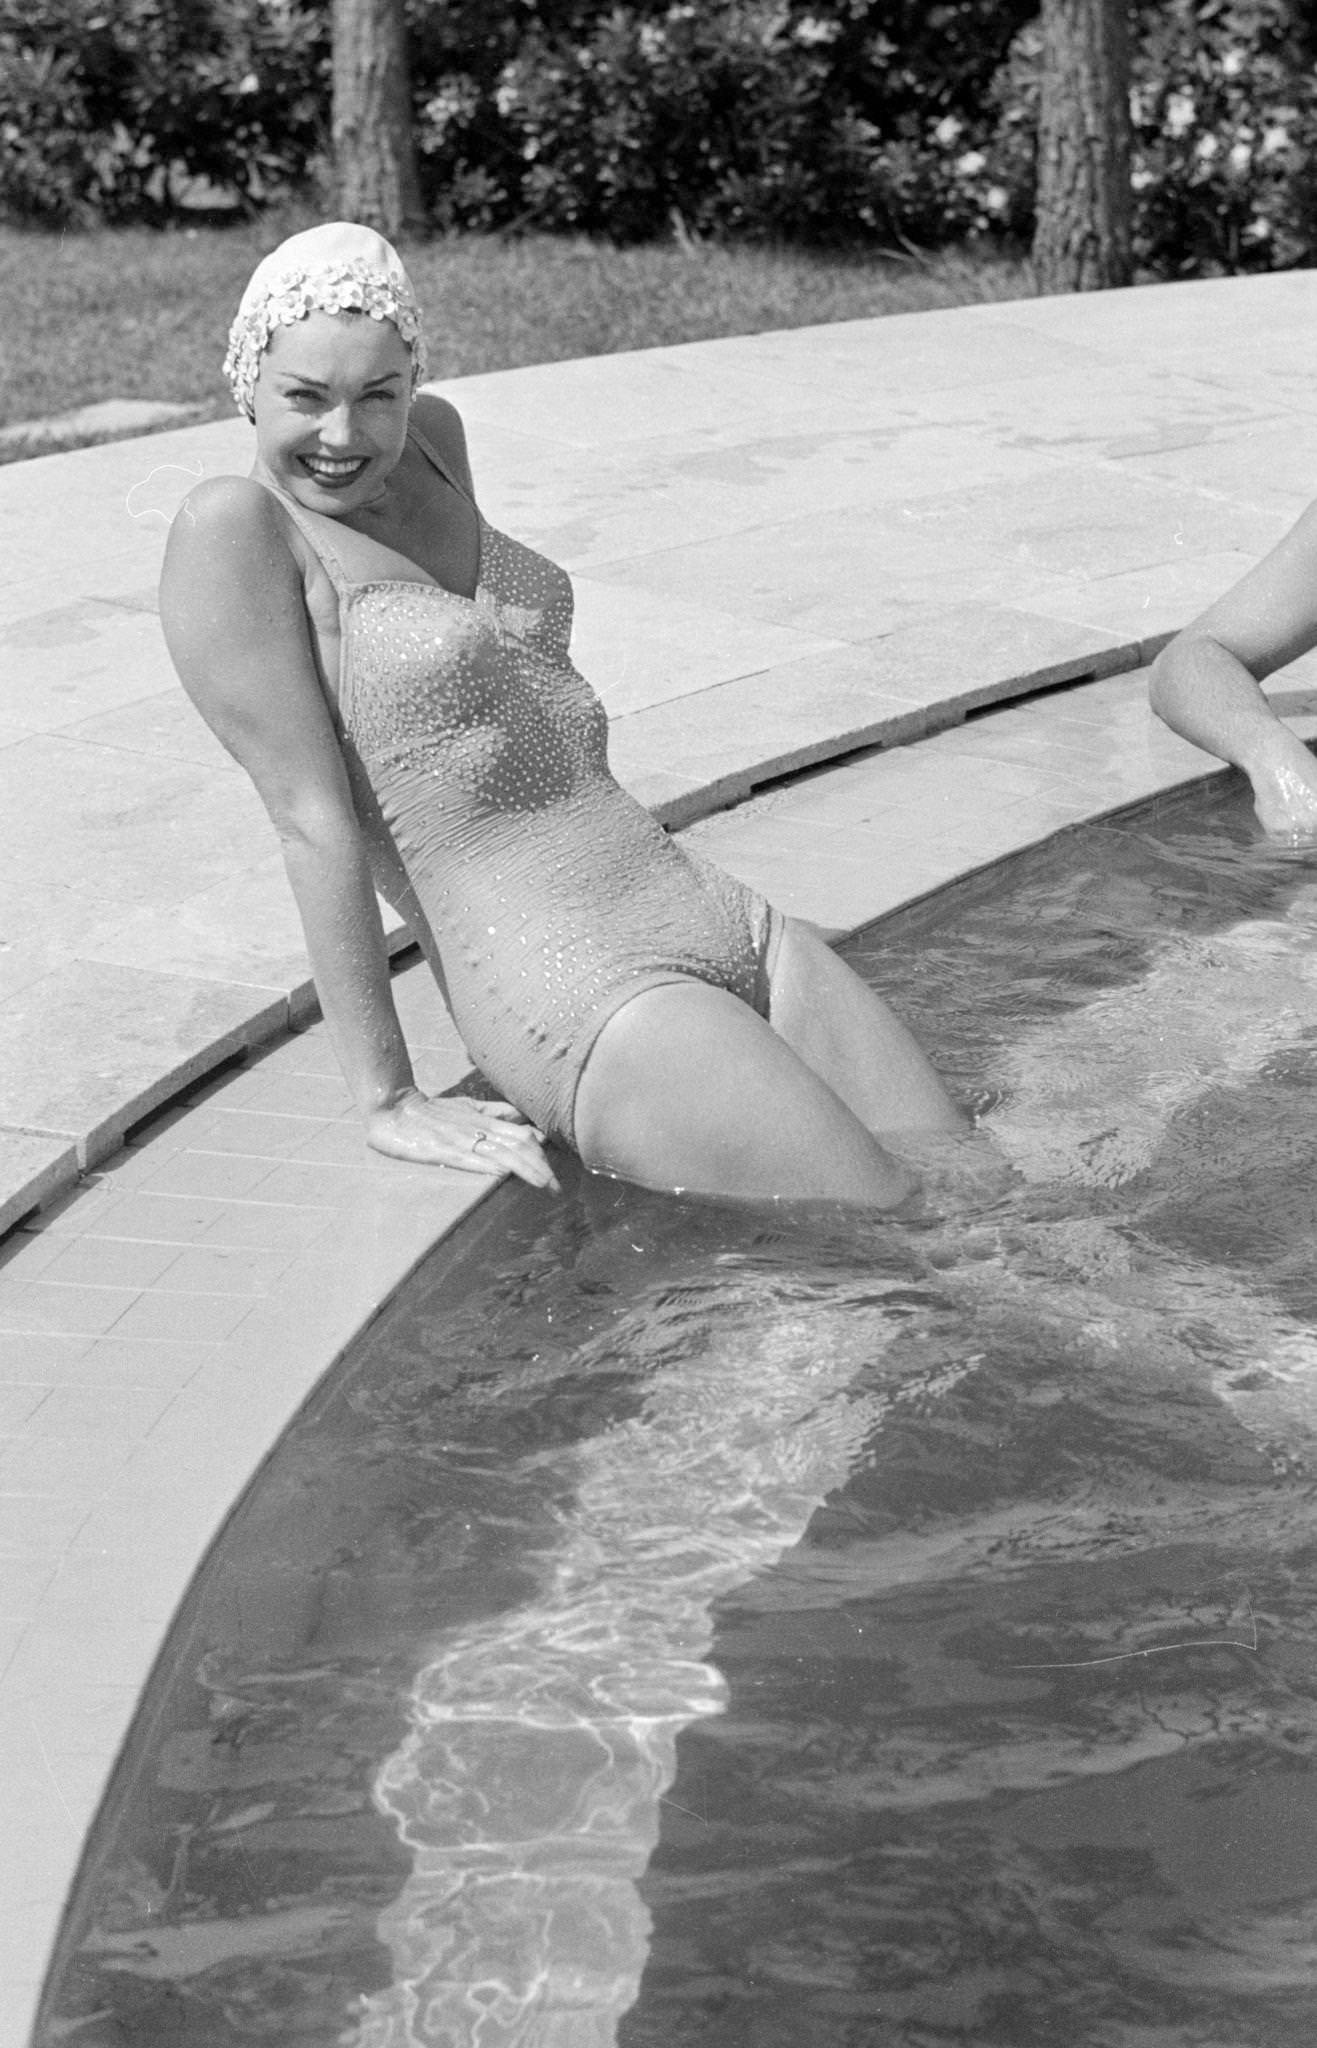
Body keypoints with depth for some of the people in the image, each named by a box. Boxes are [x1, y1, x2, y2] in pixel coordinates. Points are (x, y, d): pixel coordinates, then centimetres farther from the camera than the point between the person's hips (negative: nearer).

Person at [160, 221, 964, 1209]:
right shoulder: (237, 527, -10)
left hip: (733, 929, 8)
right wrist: (388, 1100, -13)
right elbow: (311, 818, -13)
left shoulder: (431, 442, 14)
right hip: (581, 1013, -8)